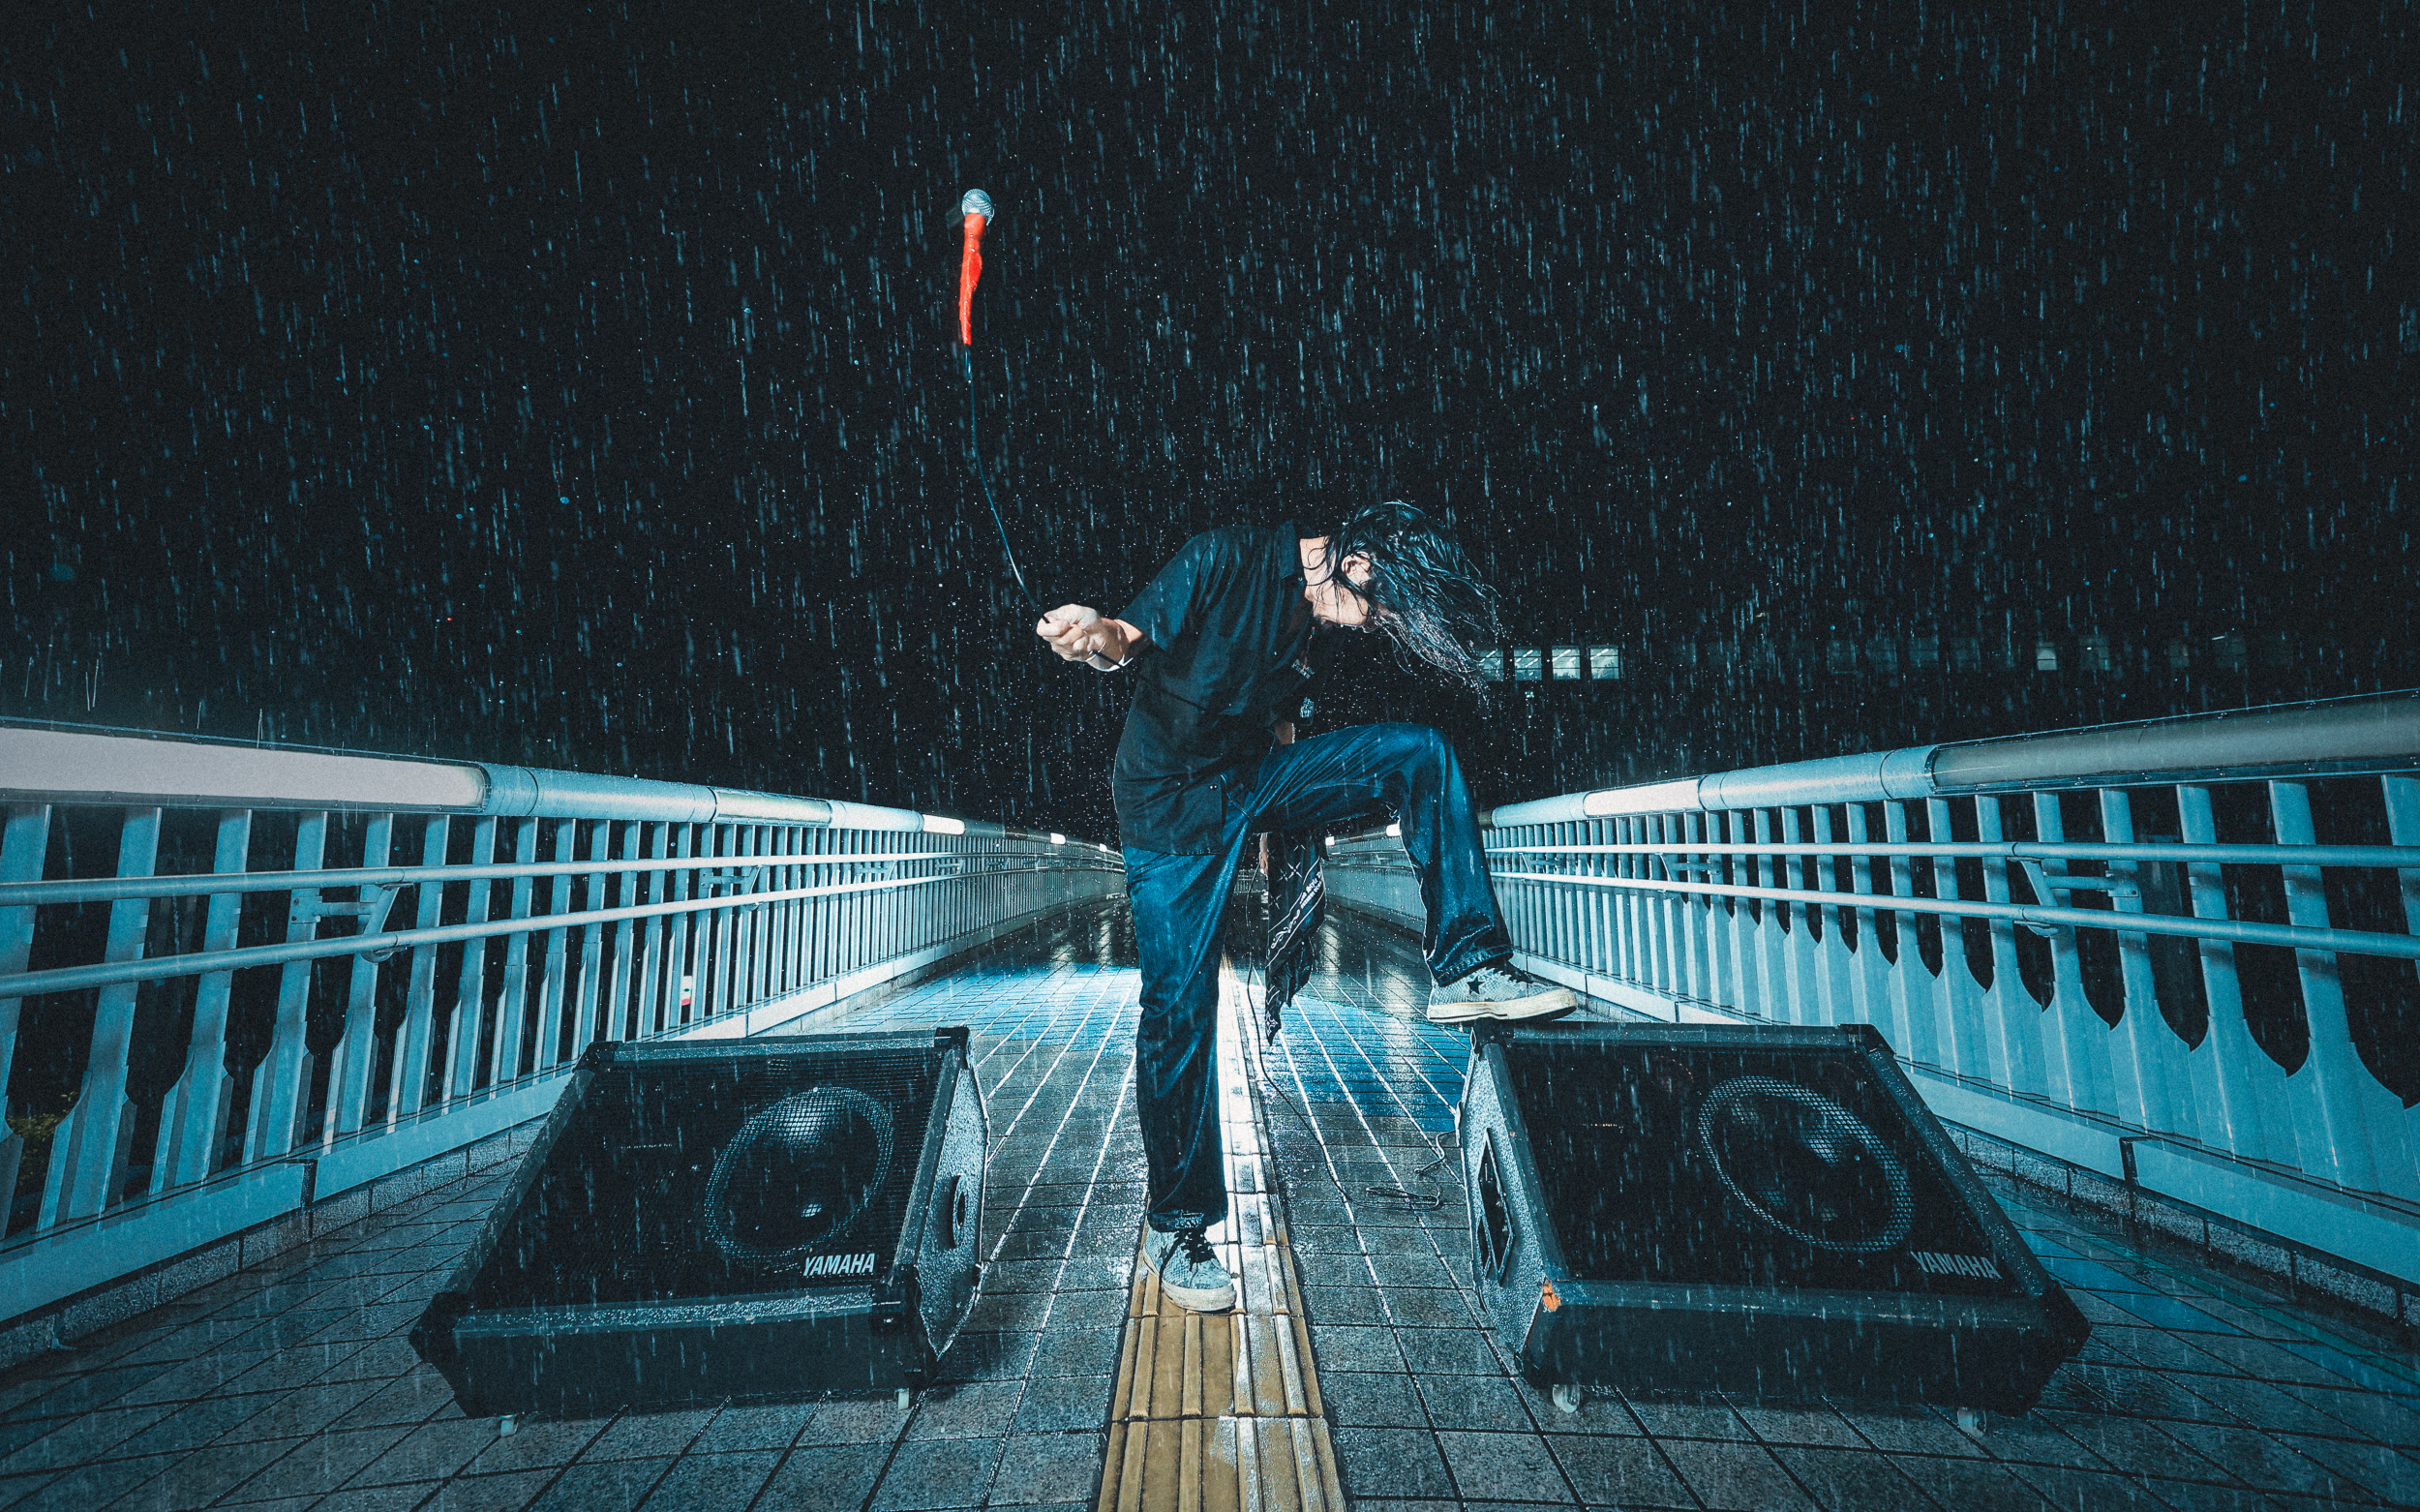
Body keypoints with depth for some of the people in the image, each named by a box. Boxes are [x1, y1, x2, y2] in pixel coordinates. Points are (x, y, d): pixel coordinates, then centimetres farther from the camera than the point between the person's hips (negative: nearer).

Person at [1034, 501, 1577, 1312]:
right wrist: (1096, 637, -44)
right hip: (1172, 802, -6)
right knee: (1180, 1010, -4)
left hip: (1254, 775, 6)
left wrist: (1285, 825, 18)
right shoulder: (1225, 559, -15)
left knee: (1419, 751, -9)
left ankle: (1466, 969, -3)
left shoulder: (1315, 614, 6)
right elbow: (1137, 637, -20)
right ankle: (1175, 1229, 16)